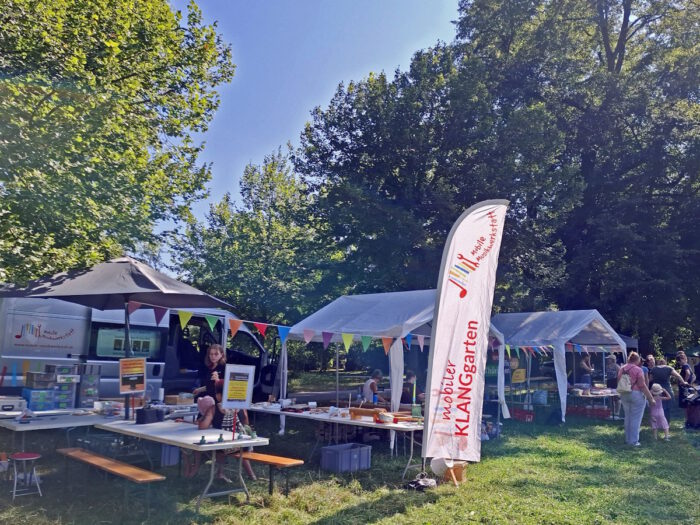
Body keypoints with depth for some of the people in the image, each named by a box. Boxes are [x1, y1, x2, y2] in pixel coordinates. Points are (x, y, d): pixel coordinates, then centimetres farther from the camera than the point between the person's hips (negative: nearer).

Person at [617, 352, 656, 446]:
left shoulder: (621, 369, 6)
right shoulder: (638, 370, -13)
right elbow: (642, 385, -15)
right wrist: (651, 398, -10)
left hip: (624, 395, 6)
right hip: (636, 394, -6)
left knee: (627, 417, 16)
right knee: (635, 418, 1)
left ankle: (627, 439, 22)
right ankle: (634, 441, 3)